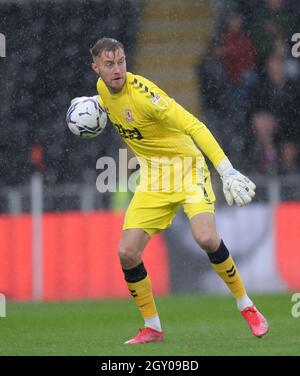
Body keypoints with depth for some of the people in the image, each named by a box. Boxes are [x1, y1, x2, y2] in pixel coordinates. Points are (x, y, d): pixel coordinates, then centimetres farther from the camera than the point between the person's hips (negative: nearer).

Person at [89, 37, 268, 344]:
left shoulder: (140, 92, -25)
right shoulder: (103, 88, -2)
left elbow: (194, 126, -30)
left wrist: (226, 170, -37)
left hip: (186, 167, -6)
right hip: (153, 178, 6)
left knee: (206, 238, -28)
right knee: (127, 253, -8)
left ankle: (246, 307, -6)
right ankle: (152, 328, 11)